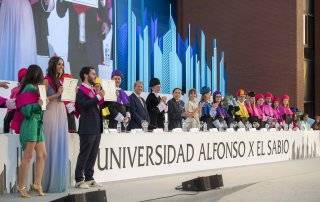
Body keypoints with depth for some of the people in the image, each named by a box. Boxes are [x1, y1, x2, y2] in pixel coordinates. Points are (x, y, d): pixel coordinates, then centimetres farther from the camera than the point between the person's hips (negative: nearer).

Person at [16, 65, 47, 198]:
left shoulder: (34, 88, 16)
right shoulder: (30, 88, -11)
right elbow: (26, 110, -15)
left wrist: (43, 101, 15)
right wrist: (38, 103, -22)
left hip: (38, 124, 10)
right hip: (31, 124, -10)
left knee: (42, 155, 7)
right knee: (27, 157, -7)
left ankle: (37, 184, 9)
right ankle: (21, 187, -2)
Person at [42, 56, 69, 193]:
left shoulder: (61, 81, 17)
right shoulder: (47, 80, -3)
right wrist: (57, 94, -15)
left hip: (62, 114, 7)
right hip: (51, 114, -7)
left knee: (61, 147, 6)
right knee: (51, 147, -6)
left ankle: (60, 182, 12)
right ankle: (50, 183, 1)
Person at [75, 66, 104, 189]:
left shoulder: (93, 90, 19)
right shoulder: (81, 90, -8)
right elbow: (84, 104, -23)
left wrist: (102, 97, 8)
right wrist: (98, 97, -19)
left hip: (97, 128, 9)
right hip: (87, 128, -9)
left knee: (93, 155, 12)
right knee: (84, 155, -4)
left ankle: (89, 178, 19)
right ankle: (79, 180, 2)